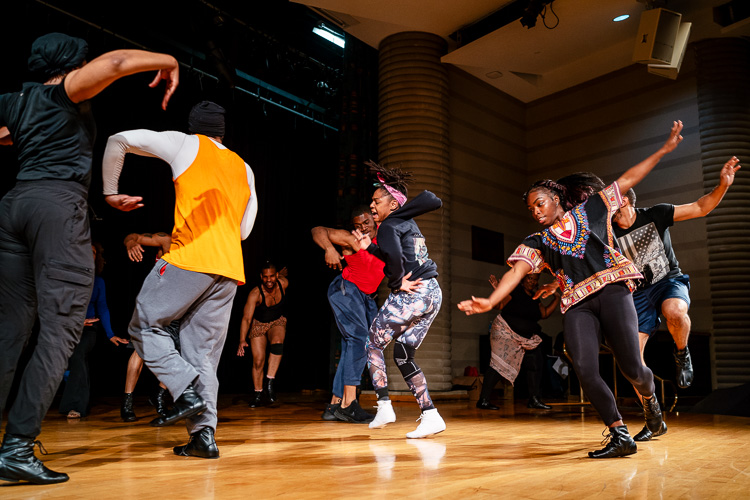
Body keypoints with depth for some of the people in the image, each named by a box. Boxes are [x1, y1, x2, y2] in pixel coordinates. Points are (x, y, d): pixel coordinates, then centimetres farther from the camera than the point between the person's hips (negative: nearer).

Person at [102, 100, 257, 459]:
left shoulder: (185, 145, 9)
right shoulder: (244, 169, 22)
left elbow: (119, 140, 7)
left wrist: (110, 191, 15)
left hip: (190, 258, -5)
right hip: (230, 269, 5)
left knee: (145, 326, 9)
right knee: (203, 352, 8)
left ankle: (187, 391, -9)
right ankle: (204, 435, 4)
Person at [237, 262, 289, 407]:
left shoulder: (284, 283, -19)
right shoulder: (255, 294, -28)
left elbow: (283, 274, 7)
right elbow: (246, 318, -30)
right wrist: (242, 340, -39)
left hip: (278, 322, 1)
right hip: (259, 324, -1)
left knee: (277, 342, -32)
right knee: (258, 360, -7)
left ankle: (270, 381, -27)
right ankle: (258, 394, 11)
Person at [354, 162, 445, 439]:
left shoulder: (388, 226, -8)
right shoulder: (407, 221, 18)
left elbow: (394, 257, -27)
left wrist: (397, 282, -12)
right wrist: (370, 247, 24)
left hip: (410, 295, -8)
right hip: (433, 293, 8)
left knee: (373, 344, 11)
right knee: (403, 354, 14)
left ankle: (384, 405, 7)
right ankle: (430, 415, 8)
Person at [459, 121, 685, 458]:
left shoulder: (589, 210, 15)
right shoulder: (538, 242, 15)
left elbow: (627, 180, 16)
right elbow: (516, 272, 1)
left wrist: (664, 150, 14)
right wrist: (490, 301, -15)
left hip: (612, 291, -1)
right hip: (577, 305, 2)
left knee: (631, 367, -6)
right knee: (585, 371, -16)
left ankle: (649, 397, 31)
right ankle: (621, 436, -2)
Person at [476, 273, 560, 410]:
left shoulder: (534, 298, 15)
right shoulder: (515, 290, -8)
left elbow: (544, 314, 15)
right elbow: (500, 306, -14)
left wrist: (556, 299, 11)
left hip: (527, 338, 8)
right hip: (505, 333, -8)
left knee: (535, 363, 2)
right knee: (499, 364, -13)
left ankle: (534, 400, 12)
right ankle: (483, 400, -11)